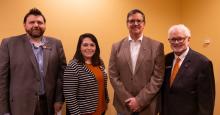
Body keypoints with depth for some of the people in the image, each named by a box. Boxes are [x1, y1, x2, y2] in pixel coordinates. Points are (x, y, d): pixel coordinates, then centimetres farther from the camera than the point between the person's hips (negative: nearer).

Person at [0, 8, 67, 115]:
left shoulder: (56, 44, 4)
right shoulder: (9, 43, -2)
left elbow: (62, 72, 4)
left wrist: (59, 99, -2)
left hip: (48, 103, 2)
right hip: (20, 105, -2)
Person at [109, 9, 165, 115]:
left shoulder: (157, 46, -4)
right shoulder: (117, 47, 1)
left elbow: (158, 78, -7)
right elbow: (113, 76, -2)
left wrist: (140, 100, -11)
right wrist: (128, 100, -9)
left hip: (147, 106, -1)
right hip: (123, 105, 1)